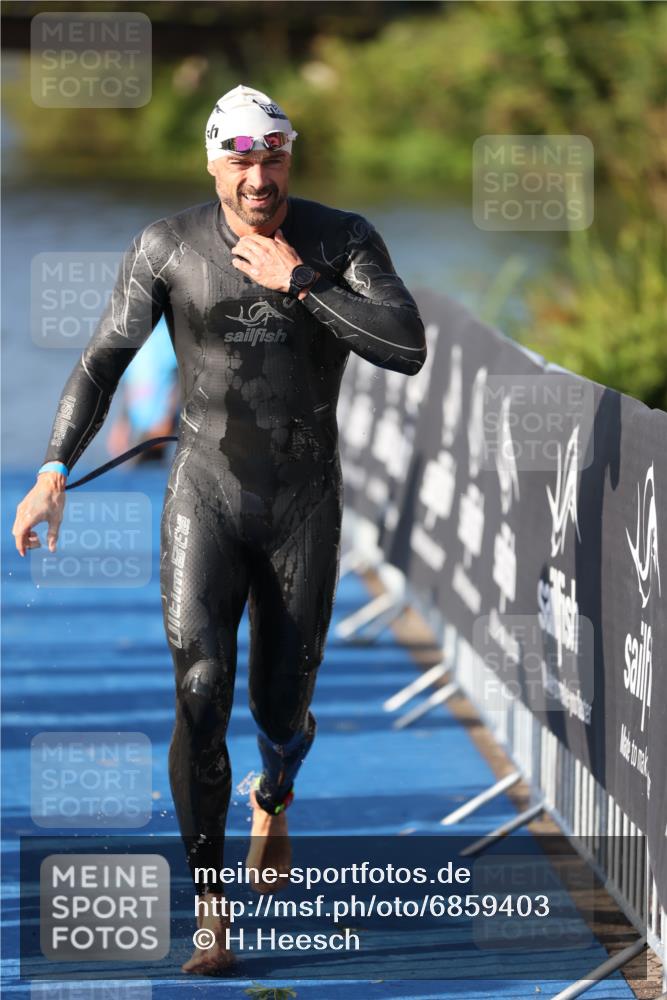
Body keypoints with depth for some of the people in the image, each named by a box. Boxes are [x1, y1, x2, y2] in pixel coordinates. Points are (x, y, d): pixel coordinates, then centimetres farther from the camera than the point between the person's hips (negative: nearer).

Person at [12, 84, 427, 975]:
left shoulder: (343, 239, -10)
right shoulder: (167, 247, -9)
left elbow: (408, 352, -21)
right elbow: (104, 360, -5)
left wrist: (299, 282, -25)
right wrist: (54, 473, -16)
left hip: (305, 508, 1)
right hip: (205, 499, -1)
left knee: (282, 707, 9)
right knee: (202, 691, -18)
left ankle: (275, 797, 49)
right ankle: (209, 910, -9)